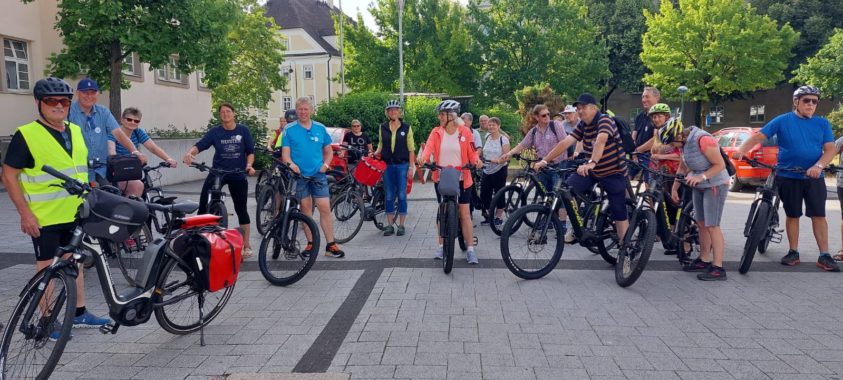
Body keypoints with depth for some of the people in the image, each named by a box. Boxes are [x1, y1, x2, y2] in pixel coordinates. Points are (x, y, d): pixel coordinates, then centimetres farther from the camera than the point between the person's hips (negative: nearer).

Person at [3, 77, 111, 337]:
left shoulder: (76, 131, 8)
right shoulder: (26, 135, -11)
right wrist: (24, 213, -15)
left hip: (75, 213, 6)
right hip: (44, 216, -6)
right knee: (47, 266, 3)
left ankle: (79, 313, 26)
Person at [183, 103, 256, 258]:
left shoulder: (243, 130, -2)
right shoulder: (215, 131, -3)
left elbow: (250, 151, 1)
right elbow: (200, 145, -15)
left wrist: (249, 165, -17)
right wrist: (190, 153, -35)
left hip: (238, 175, -1)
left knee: (241, 209, 4)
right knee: (203, 205, -7)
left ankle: (246, 245, 16)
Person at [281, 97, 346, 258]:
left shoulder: (320, 128, 7)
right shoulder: (290, 130, 1)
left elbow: (329, 150, 14)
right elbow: (285, 152, -2)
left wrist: (326, 164, -3)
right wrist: (291, 164, -23)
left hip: (318, 174, 1)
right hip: (299, 175, -1)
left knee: (325, 208, -5)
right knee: (305, 209, 7)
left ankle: (330, 245, 0)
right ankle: (311, 243, 18)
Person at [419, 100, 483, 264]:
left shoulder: (465, 131, -5)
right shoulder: (436, 132, -1)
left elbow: (472, 152, -5)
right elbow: (429, 146, -18)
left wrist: (477, 160, -27)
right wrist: (423, 157, -39)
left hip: (461, 178, -2)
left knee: (465, 213, -1)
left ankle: (470, 249, 4)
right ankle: (441, 246, 22)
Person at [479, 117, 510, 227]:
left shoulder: (503, 139, -10)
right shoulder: (487, 137, 8)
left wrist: (497, 160, -29)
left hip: (499, 171, -6)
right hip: (487, 171, 6)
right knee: (484, 194, 4)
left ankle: (498, 217, 15)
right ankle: (490, 216, 19)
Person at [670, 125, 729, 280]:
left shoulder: (703, 139, -25)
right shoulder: (685, 142, 1)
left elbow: (720, 164, -22)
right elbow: (682, 168, 12)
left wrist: (701, 177, -30)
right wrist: (674, 188, 11)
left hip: (715, 185, -8)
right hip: (699, 186, 8)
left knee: (712, 226, -9)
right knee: (702, 224, 13)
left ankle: (718, 268, -5)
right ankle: (704, 260, 23)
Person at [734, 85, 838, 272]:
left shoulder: (822, 123, 5)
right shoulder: (782, 121, -1)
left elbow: (830, 149, -2)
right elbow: (758, 137, -7)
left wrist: (818, 166, -21)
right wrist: (741, 150, -24)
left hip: (814, 177, 1)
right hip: (788, 177, -1)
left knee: (819, 215, 0)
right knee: (792, 215, 8)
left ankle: (824, 256, 6)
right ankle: (793, 252, 19)